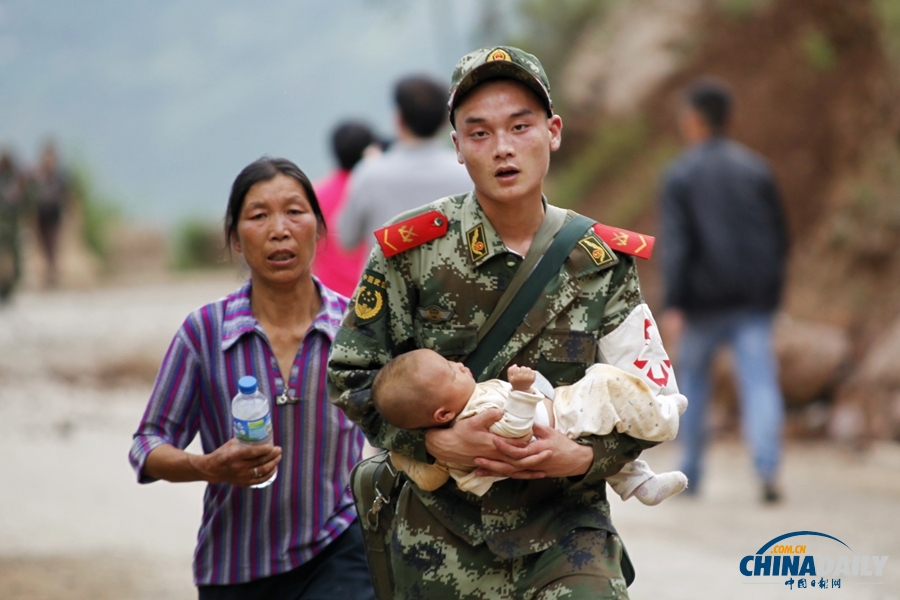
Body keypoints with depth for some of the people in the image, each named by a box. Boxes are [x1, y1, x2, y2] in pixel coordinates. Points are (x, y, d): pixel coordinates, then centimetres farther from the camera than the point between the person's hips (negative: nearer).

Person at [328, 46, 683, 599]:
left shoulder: (601, 261, -1)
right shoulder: (412, 250, -5)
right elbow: (352, 376, -1)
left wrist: (581, 457, -16)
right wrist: (438, 441, -17)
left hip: (566, 524, 0)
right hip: (444, 534, 0)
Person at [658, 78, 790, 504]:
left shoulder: (680, 175, -2)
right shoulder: (756, 169, 10)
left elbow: (674, 244, -11)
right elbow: (779, 235, 13)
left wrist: (673, 306, -16)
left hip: (705, 297, -2)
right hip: (756, 297, 2)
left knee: (692, 374, 17)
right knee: (759, 381, -6)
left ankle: (691, 472, 21)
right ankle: (767, 467, -26)